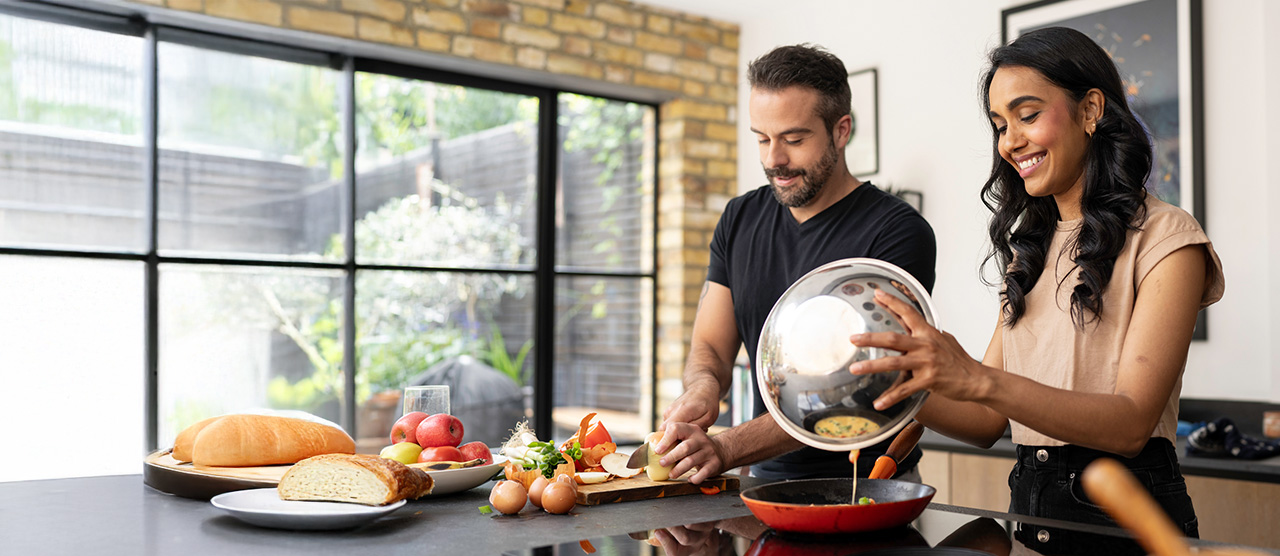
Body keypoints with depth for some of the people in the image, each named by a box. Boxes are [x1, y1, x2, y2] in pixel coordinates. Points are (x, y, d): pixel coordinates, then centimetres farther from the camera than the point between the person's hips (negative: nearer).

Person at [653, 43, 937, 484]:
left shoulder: (898, 232, -12)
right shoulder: (739, 220, 9)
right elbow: (710, 346, 10)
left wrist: (726, 449, -29)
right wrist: (703, 387, -15)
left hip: (869, 487, -4)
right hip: (767, 481, 5)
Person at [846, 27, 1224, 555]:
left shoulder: (1165, 238, -4)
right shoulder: (1030, 249, 15)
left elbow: (1132, 423, -16)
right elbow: (989, 421, 9)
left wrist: (978, 380, -28)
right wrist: (897, 393, -9)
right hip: (1029, 508, 5)